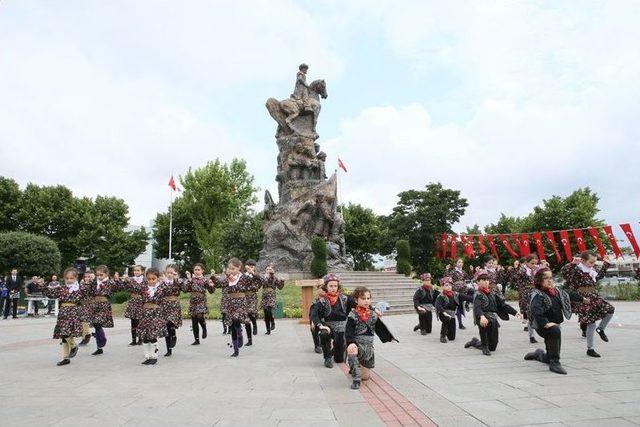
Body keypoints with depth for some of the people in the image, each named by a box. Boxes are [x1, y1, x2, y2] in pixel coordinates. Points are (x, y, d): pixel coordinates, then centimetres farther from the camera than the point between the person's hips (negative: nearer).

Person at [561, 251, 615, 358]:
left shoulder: (592, 270, 10)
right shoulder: (577, 269, -15)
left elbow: (599, 275, 31)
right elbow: (564, 272, -33)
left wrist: (606, 264, 28)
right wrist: (573, 263, -44)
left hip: (594, 297, 8)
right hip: (583, 300, -8)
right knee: (591, 324, -3)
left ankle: (600, 329, 24)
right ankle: (590, 349, 11)